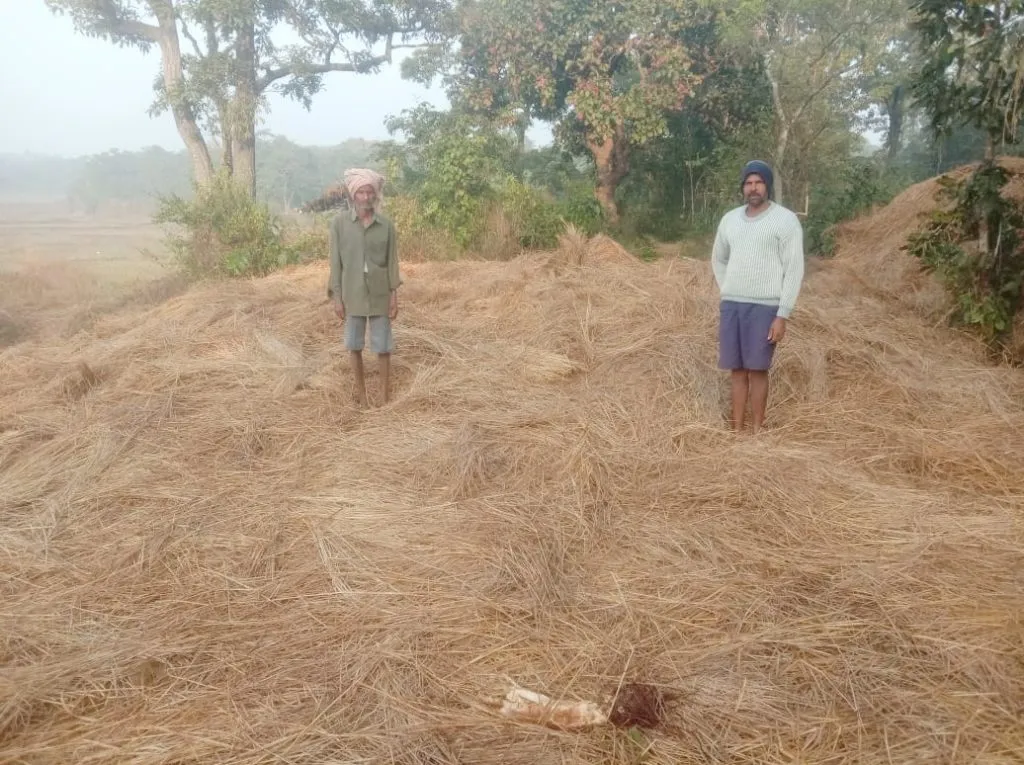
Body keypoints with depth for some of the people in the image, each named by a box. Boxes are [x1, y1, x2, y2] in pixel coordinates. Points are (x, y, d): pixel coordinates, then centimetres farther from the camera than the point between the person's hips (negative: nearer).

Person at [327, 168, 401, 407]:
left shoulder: (386, 224, -3)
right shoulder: (339, 222, -5)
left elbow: (392, 261, 1)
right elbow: (336, 261, -3)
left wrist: (394, 295, -2)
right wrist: (337, 297, -4)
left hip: (379, 293, 0)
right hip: (352, 293, 0)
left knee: (383, 345, 5)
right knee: (355, 344, 10)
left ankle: (386, 392, 19)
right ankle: (360, 391, 24)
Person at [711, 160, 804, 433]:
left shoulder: (786, 220, -6)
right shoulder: (730, 219, 10)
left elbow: (794, 270, -9)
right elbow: (718, 259, 25)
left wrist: (782, 316, -13)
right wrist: (728, 293, 14)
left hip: (764, 307, -5)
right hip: (730, 305, 5)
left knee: (757, 369, -2)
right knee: (737, 369, 8)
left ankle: (757, 431, 7)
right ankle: (736, 429, 14)